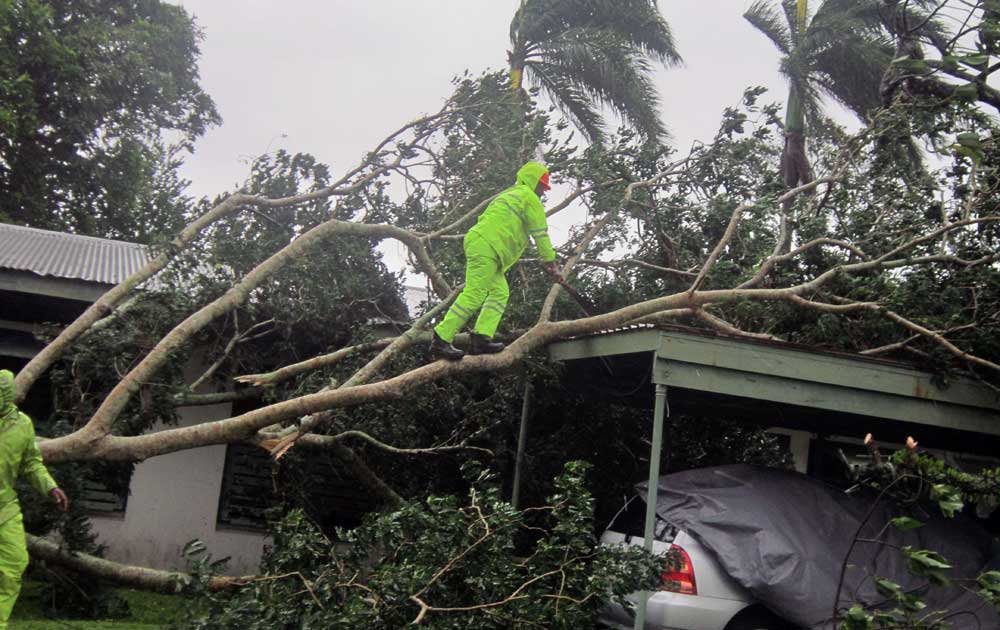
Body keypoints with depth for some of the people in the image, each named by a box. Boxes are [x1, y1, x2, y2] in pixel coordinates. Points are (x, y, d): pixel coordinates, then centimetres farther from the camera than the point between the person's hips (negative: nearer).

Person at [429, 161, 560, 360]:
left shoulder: (509, 195, 33)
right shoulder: (529, 197, 3)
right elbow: (540, 233, 1)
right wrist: (550, 260, 8)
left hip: (476, 242, 10)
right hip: (486, 248, -10)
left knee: (500, 292, 7)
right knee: (473, 295, -15)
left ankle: (481, 339, -6)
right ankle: (440, 341, -20)